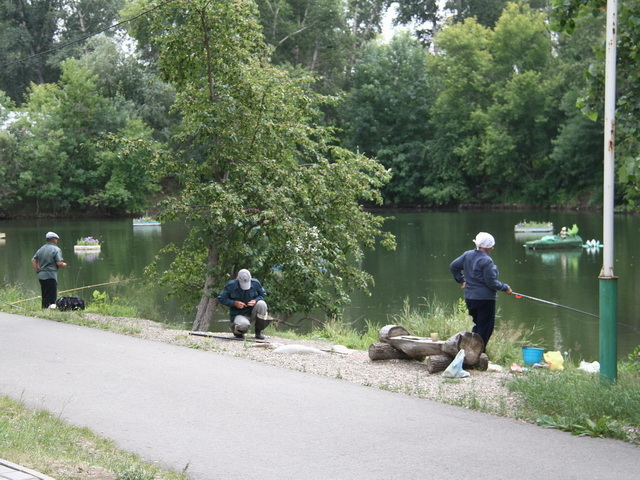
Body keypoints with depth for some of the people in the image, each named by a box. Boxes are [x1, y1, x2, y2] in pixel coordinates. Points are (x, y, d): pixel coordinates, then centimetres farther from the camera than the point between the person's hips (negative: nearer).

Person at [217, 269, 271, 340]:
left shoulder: (255, 283, -6)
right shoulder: (230, 285, -11)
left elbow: (263, 294, 9)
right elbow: (221, 298, -4)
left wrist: (255, 300, -14)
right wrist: (234, 303, -20)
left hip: (252, 314, 3)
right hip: (238, 315, -3)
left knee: (261, 304, -29)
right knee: (243, 325, -39)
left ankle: (258, 331, -10)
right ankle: (237, 331, 5)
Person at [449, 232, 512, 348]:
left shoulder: (467, 255, 4)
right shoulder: (487, 261, -19)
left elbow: (453, 266, 11)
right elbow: (491, 282, -17)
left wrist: (462, 280, 18)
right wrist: (505, 288, -3)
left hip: (469, 298, 8)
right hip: (485, 298, -8)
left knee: (478, 325, 21)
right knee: (485, 327, 2)